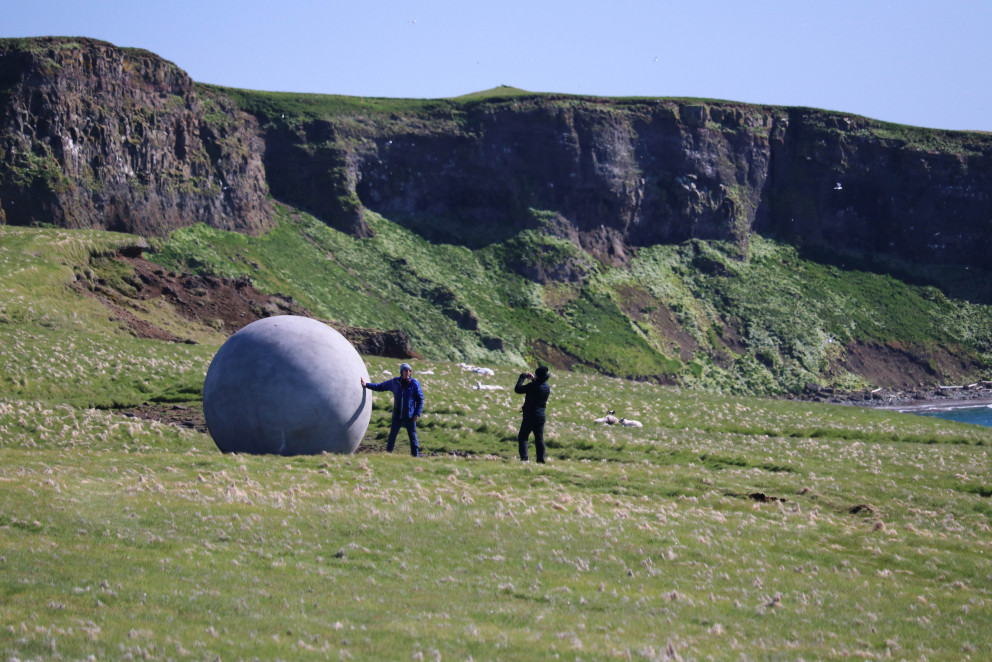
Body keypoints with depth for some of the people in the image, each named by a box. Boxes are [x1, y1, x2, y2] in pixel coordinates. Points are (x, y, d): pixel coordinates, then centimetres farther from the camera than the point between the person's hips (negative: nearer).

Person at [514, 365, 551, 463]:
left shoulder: (533, 386, -20)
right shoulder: (547, 387, 1)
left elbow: (517, 389, -12)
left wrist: (523, 377, -1)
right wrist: (533, 379, 22)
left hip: (530, 416, -6)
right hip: (541, 416, 6)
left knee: (522, 437, 2)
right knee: (539, 439, 13)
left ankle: (524, 457, -11)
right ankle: (541, 459, 12)